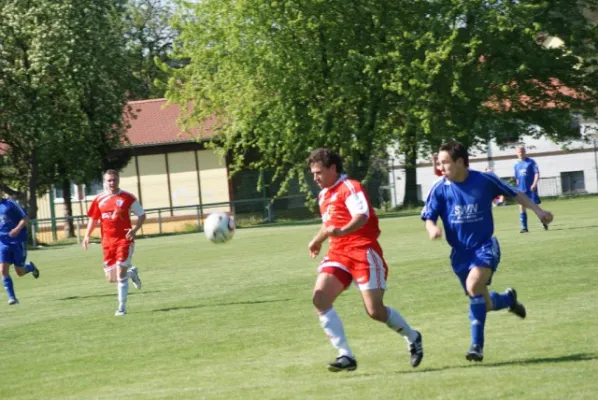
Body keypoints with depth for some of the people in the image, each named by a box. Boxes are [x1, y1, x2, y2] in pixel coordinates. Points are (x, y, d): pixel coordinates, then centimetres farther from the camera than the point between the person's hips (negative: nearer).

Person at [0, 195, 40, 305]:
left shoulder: (9, 203, -6)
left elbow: (25, 218, -5)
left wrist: (18, 228, -22)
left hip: (18, 241, -4)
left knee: (20, 272, 3)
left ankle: (31, 267, 37)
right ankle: (12, 298, -4)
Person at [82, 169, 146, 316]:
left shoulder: (127, 198, -4)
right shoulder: (99, 199, 5)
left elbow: (142, 215, 2)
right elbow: (93, 218, 16)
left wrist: (134, 229, -15)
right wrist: (87, 235, 3)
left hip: (124, 240, -4)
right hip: (107, 242, 4)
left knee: (121, 273, -12)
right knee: (111, 278, 4)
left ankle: (122, 307, -2)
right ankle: (131, 273, 37)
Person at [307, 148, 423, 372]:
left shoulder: (349, 188, -8)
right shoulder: (323, 196, 19)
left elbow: (362, 216, -26)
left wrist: (342, 231, -42)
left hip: (363, 251, -8)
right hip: (337, 253, 8)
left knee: (375, 311, -10)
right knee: (320, 299, -16)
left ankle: (412, 338, 19)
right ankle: (346, 355, -16)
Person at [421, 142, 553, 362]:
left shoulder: (485, 180, -8)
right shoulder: (439, 189, -6)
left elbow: (515, 194, 6)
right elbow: (428, 218, -3)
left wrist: (538, 210, 2)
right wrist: (432, 229, -26)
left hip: (485, 246, -3)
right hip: (460, 252, 3)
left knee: (473, 285, -30)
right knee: (484, 305, 8)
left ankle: (477, 345, -24)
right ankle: (508, 298, 45)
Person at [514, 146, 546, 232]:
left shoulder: (531, 162, -2)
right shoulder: (516, 165, 11)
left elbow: (537, 173, -8)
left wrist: (534, 184, -20)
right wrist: (518, 188, 15)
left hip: (531, 189, -4)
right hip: (521, 189, 4)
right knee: (522, 207, -4)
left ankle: (544, 222, 22)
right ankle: (524, 227, -1)